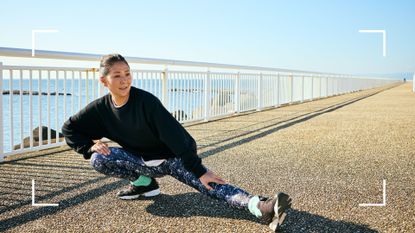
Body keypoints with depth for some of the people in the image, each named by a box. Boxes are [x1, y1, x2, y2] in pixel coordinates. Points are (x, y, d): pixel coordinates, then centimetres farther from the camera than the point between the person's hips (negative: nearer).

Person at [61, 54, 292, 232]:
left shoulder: (145, 101, -24)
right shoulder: (100, 108, -10)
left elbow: (175, 135, -27)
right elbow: (69, 128, 5)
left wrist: (199, 170, -29)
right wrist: (90, 146, -14)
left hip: (172, 158, -4)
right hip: (140, 160, 4)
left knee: (210, 184, -27)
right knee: (98, 159, -20)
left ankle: (262, 208, -47)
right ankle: (143, 183, -2)